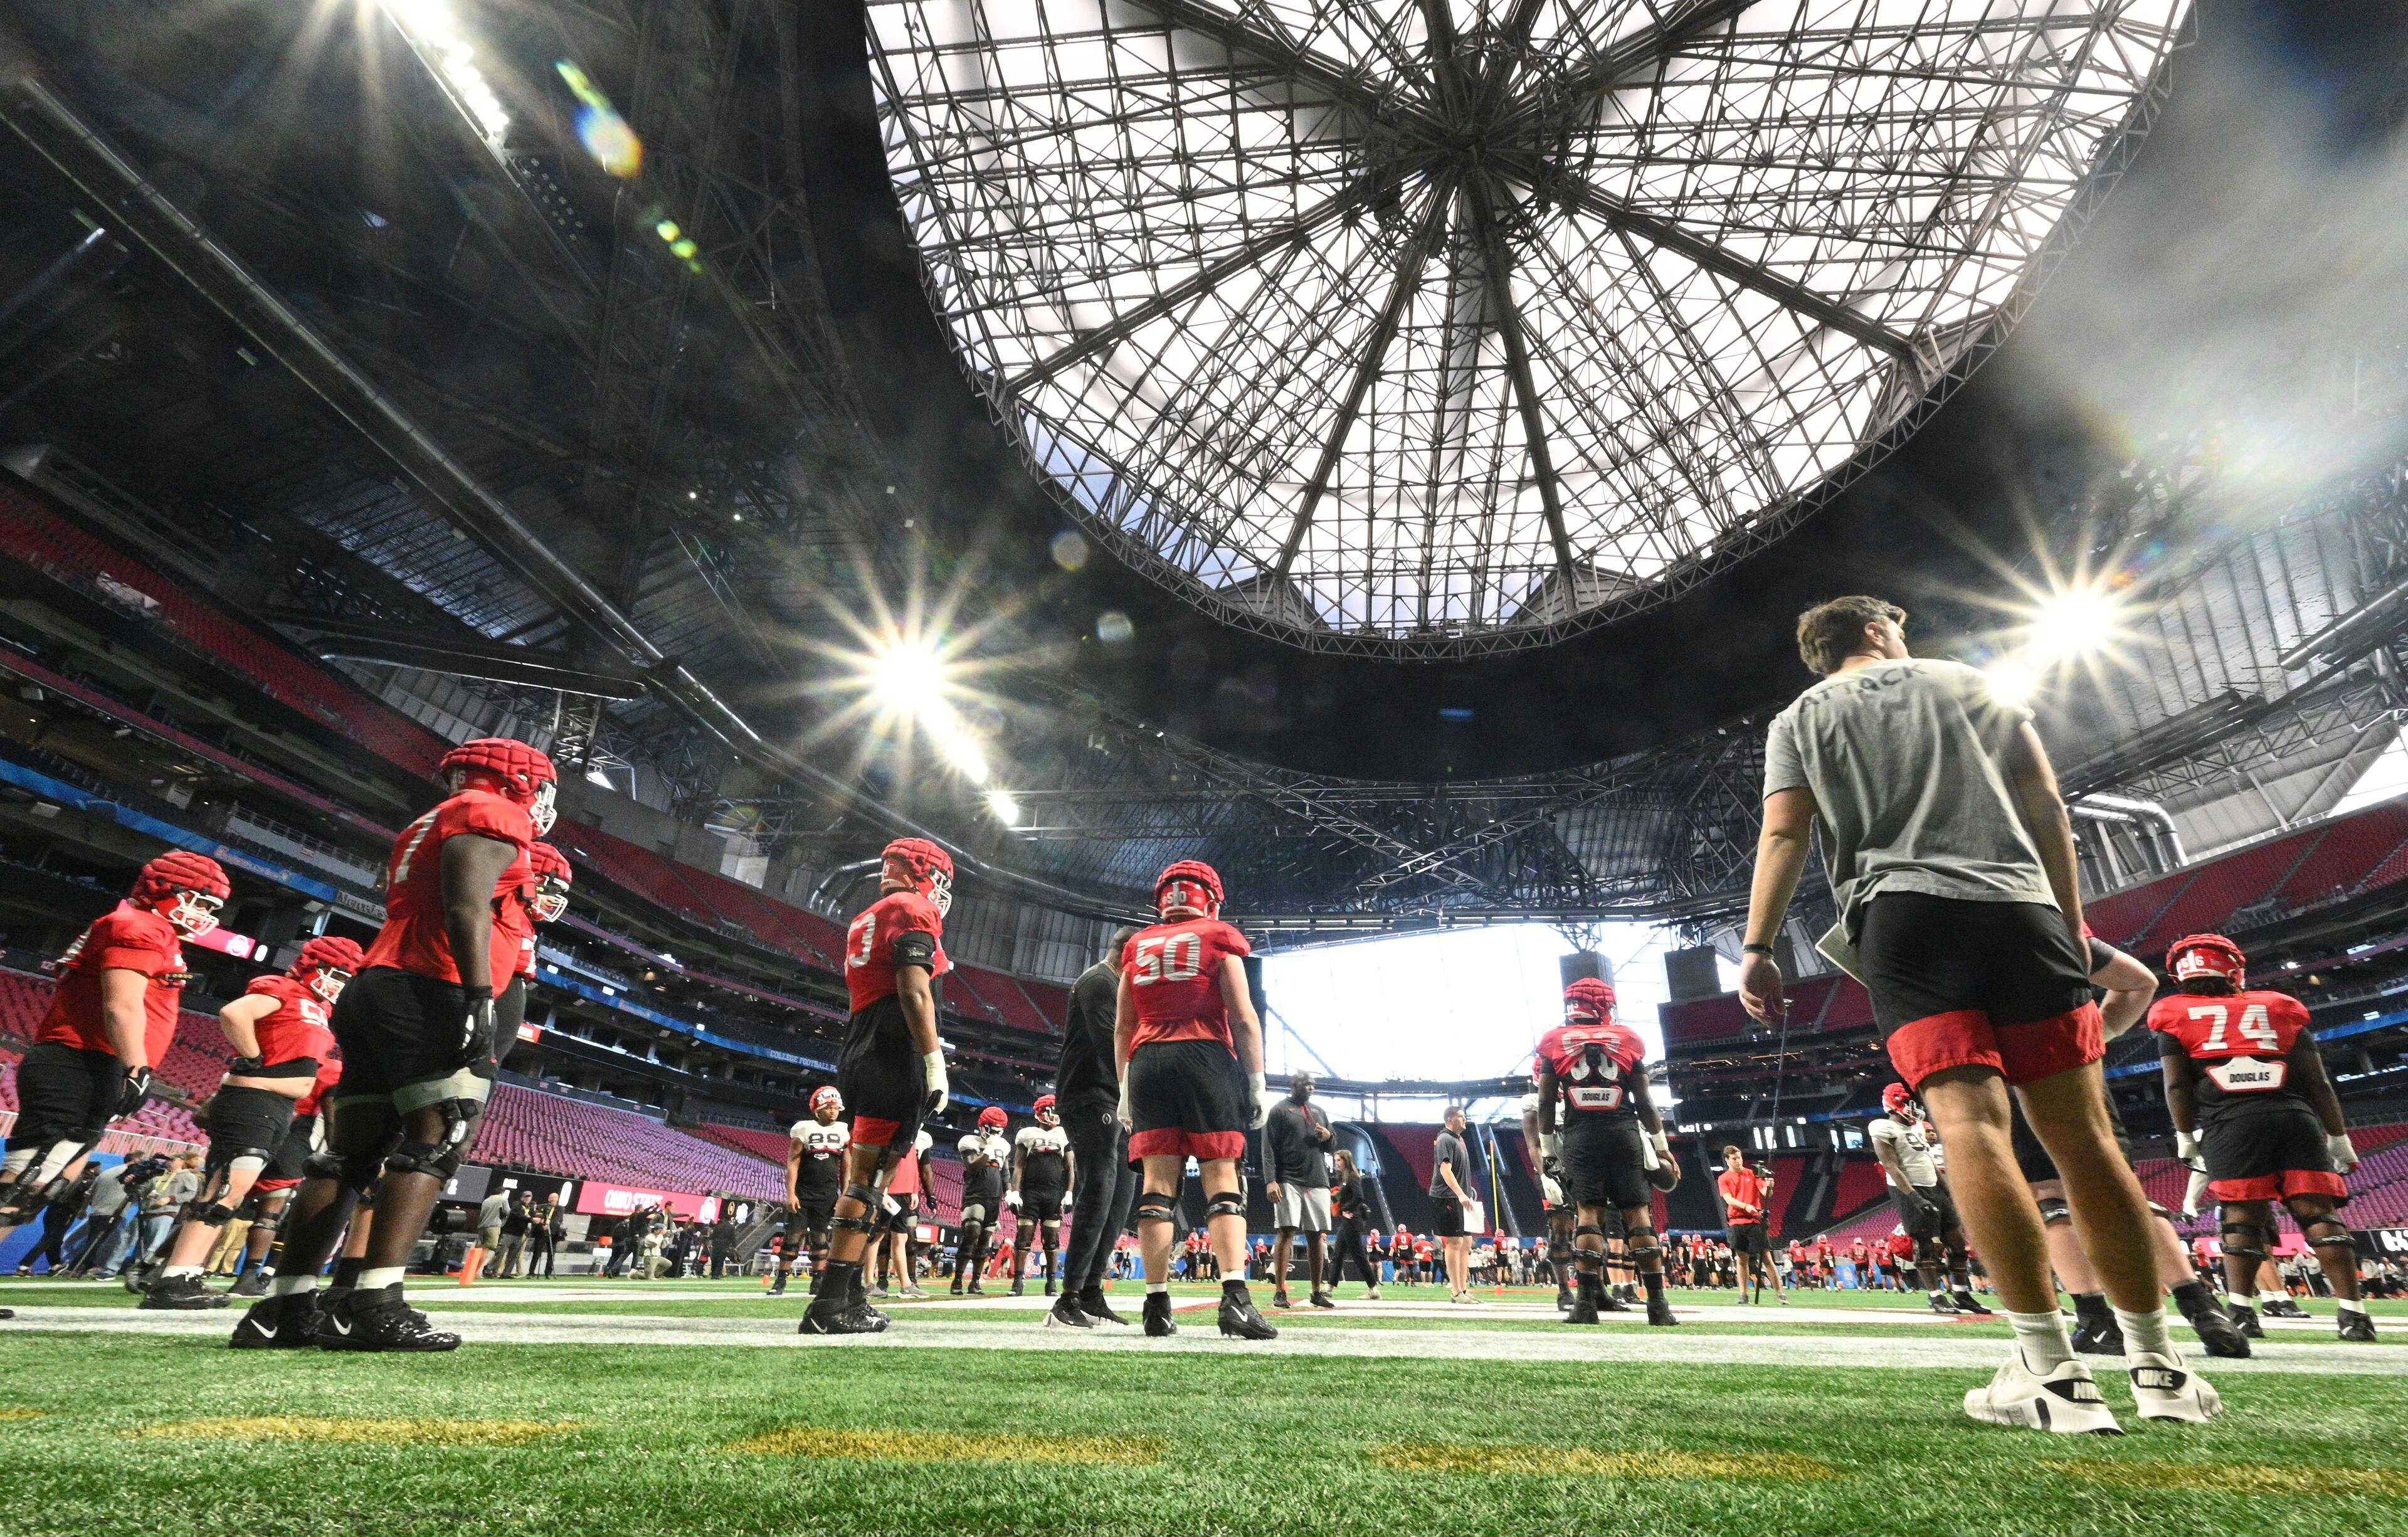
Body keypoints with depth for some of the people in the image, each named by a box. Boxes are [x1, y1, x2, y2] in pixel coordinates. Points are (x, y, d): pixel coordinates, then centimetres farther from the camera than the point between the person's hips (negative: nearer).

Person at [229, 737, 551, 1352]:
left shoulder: (426, 831, 31)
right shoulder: (491, 815, -1)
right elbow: (466, 910, -15)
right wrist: (479, 997, -21)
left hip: (376, 990, 10)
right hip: (430, 995, -10)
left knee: (352, 1152, 9)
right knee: (434, 1143, -12)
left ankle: (285, 1306, 10)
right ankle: (372, 1305, -18)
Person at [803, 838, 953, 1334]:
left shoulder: (866, 922, 23)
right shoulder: (913, 912, -5)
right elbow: (914, 993, -17)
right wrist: (935, 1064, -18)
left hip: (861, 1054, 9)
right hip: (896, 1059, -9)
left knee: (865, 1175, 12)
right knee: (869, 1177, -8)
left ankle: (849, 1296, 17)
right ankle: (829, 1304, -6)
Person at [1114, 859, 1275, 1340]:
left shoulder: (1138, 948, 15)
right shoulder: (1219, 939, 4)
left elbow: (1122, 1028, 15)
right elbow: (1244, 1019, -2)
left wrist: (1125, 1089, 19)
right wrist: (1257, 1081, 1)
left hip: (1147, 1064, 3)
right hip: (1207, 1060, -3)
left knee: (1159, 1183, 3)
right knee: (1222, 1180, -3)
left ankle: (1158, 1305, 2)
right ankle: (1235, 1298, -14)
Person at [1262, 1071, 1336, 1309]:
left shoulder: (1319, 1112, 20)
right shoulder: (1279, 1110, 2)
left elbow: (1332, 1146, 25)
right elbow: (1268, 1149, -5)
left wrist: (1329, 1137, 0)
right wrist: (1270, 1180, -16)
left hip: (1318, 1182, 5)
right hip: (1289, 1181, -5)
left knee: (1317, 1236, 6)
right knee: (1286, 1232, -9)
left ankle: (1318, 1291, 14)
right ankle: (1280, 1292, -6)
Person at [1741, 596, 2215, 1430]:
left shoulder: (1801, 719, 15)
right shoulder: (1972, 683, 22)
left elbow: (1784, 834, 1)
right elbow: (2047, 808, 16)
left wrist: (1757, 946, -2)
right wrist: (2072, 925, 19)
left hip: (1904, 918, -2)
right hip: (2021, 909, 3)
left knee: (1971, 1124, -12)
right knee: (2081, 1136, 6)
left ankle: (2053, 1369, -16)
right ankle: (2157, 1363, 13)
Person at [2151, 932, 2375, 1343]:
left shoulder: (2176, 1017, 12)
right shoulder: (2280, 1008, 20)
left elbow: (2176, 1085, 5)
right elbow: (2318, 1082, 15)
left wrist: (2185, 1137, 10)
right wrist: (2338, 1137, 19)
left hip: (2229, 1124, -2)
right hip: (2295, 1116, 2)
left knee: (2242, 1218, -1)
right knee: (2319, 1212, 2)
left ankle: (2241, 1313, -7)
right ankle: (2352, 1313, -2)